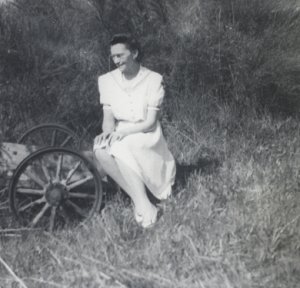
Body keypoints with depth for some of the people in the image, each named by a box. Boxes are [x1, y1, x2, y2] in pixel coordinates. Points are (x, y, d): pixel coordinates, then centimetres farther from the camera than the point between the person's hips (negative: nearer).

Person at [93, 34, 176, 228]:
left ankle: (143, 206, -35)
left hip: (146, 136, -4)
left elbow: (150, 122, -11)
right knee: (101, 150, -30)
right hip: (119, 136, 4)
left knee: (120, 148, -36)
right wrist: (108, 131, -22)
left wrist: (123, 132, -25)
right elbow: (108, 117, 2)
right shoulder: (107, 80, 4)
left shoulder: (153, 79, -8)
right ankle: (142, 202, -32)